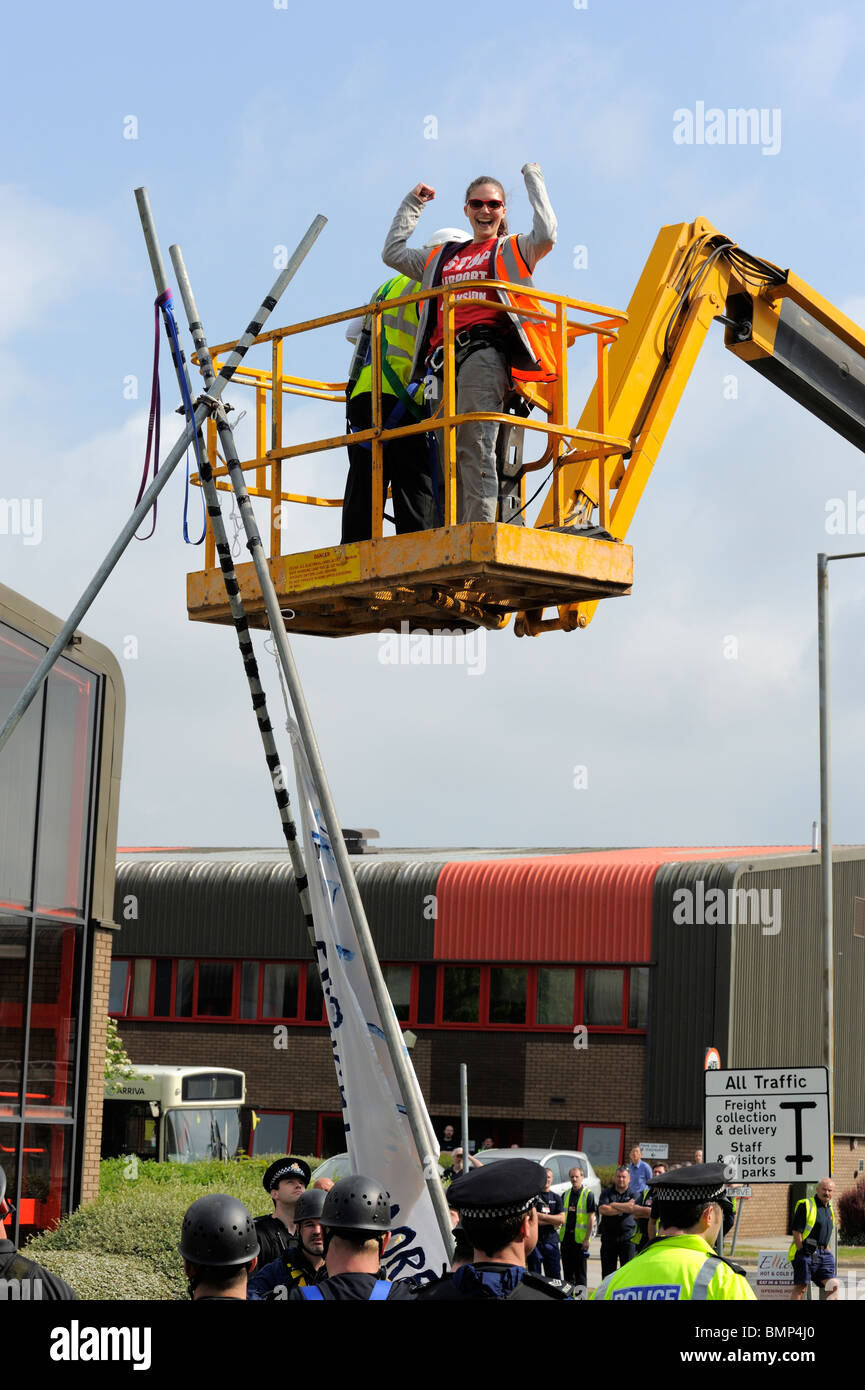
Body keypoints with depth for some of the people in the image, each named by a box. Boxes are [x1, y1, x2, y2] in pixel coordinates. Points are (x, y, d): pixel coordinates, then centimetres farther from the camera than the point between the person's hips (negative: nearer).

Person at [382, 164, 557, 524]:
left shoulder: (512, 250, 17)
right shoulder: (442, 259, 31)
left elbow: (545, 235, -2)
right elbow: (393, 252, 37)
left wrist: (533, 180, 8)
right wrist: (412, 203, 39)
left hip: (485, 352, -6)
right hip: (445, 360, 6)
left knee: (474, 447, -21)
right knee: (451, 454, -4)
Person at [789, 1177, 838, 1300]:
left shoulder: (829, 1209, 19)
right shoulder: (806, 1205, -6)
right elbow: (796, 1231, -12)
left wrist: (827, 1252, 17)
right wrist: (802, 1252, -16)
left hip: (823, 1253, 7)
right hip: (806, 1252, -7)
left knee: (833, 1285, -1)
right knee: (801, 1287, -8)